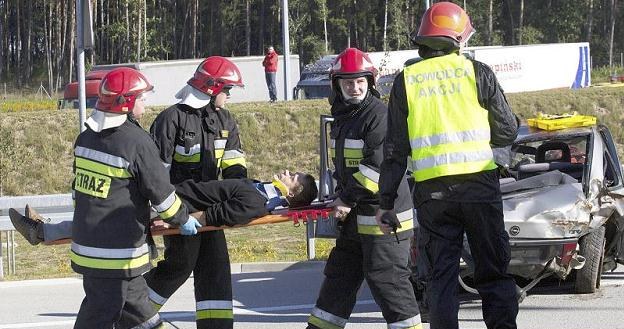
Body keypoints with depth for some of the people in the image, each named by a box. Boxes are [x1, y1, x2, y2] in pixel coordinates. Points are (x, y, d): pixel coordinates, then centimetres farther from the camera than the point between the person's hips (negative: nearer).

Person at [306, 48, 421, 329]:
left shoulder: (379, 116, -15)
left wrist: (348, 199, -16)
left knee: (387, 281, -7)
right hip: (355, 217, 9)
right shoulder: (342, 117, 14)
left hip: (383, 214, -9)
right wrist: (340, 198, 10)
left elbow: (377, 167, -21)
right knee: (338, 278, 16)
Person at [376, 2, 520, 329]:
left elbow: (395, 149, 4)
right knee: (493, 271, 6)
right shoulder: (477, 72, 2)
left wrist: (386, 201, 7)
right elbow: (507, 131, 5)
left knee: (441, 275, 7)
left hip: (431, 189, 1)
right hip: (479, 183, -1)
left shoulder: (406, 81, 5)